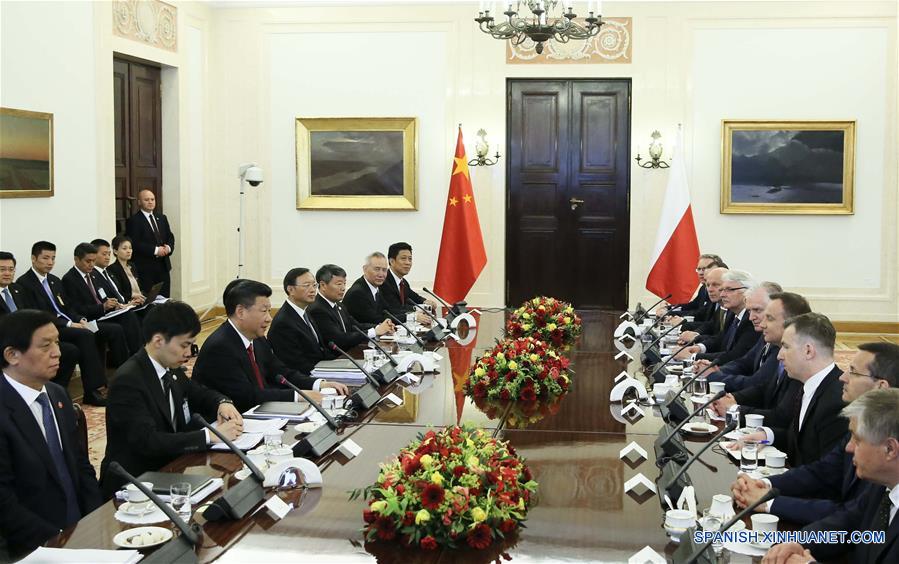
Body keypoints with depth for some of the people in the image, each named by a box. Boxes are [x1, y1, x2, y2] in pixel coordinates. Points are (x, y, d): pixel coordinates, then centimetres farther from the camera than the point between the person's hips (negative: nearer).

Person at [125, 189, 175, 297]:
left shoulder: (162, 218, 17)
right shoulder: (133, 221, -5)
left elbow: (170, 237, 17)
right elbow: (135, 244, -14)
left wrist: (168, 247, -6)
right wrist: (155, 250, -19)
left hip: (163, 265, 6)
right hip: (145, 268, -6)